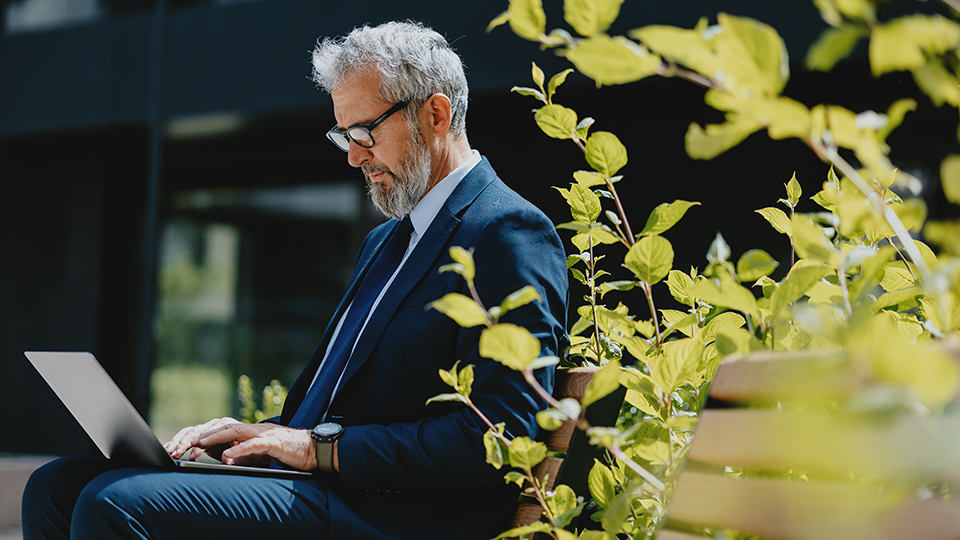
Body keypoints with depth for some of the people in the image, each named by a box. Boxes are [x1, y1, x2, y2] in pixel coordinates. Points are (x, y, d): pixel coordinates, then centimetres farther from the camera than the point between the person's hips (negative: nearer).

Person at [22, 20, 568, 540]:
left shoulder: (511, 233, -8)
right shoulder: (385, 241, 24)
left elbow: (500, 437, -18)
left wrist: (321, 447, -15)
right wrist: (258, 433, 2)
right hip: (313, 477, 9)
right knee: (58, 486, -2)